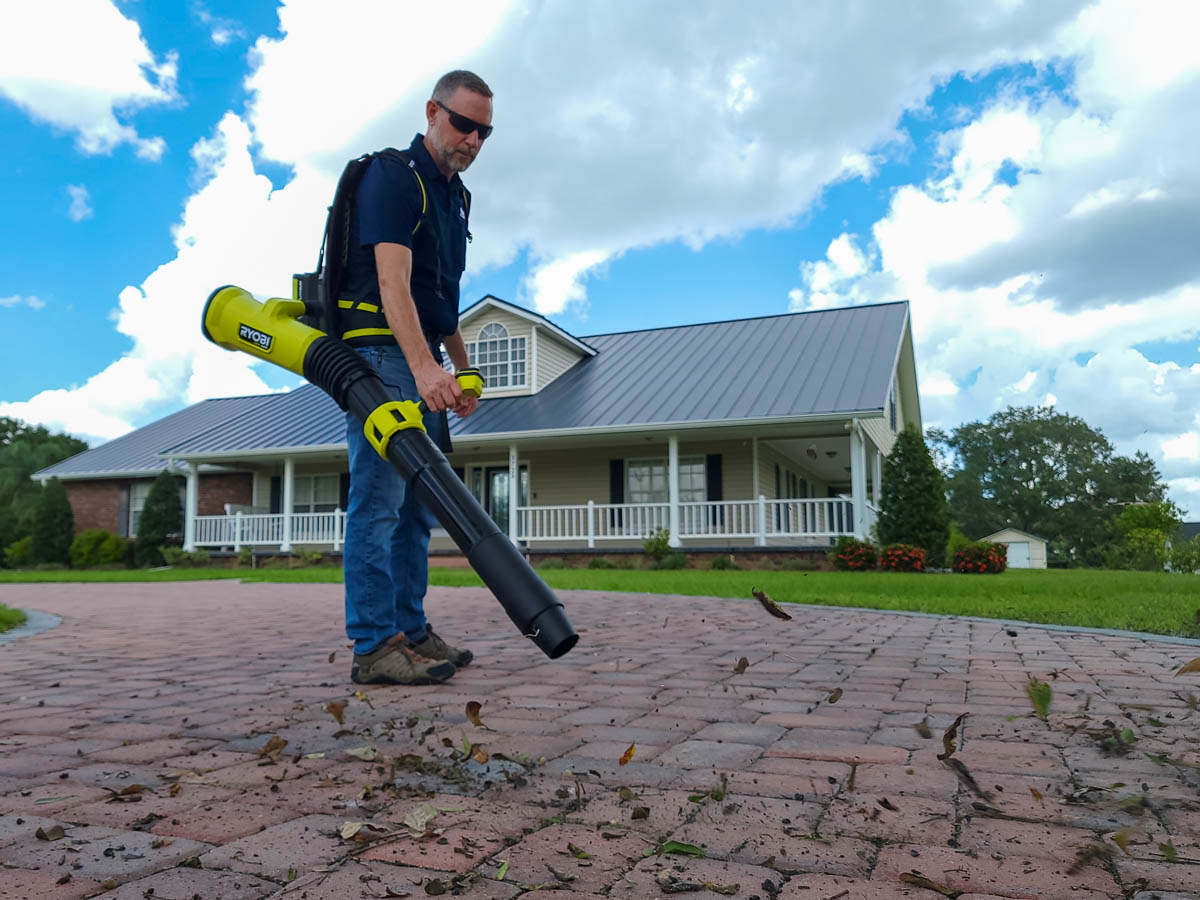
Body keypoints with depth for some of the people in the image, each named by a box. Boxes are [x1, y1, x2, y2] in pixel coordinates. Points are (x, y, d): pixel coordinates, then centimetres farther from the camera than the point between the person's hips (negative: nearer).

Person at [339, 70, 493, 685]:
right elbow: (392, 279, -22)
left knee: (418, 505, 8)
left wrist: (462, 367, 20)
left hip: (423, 363, 9)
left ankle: (411, 632, 15)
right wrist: (423, 364, -34)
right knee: (380, 499, -11)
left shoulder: (455, 196, 20)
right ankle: (374, 646, -8)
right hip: (380, 355, -9)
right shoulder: (391, 176, -8)